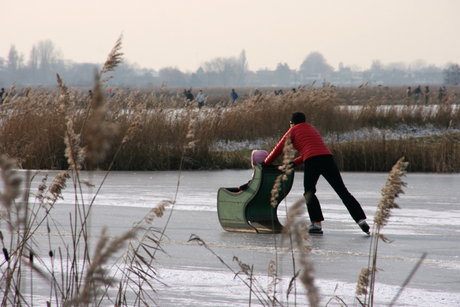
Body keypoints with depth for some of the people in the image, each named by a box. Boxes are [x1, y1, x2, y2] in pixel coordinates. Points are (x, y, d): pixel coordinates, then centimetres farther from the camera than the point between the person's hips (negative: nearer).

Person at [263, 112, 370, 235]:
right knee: (342, 191, 5)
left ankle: (317, 223, -8)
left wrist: (266, 163, 27)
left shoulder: (294, 130, 15)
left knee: (309, 193, 7)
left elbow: (279, 149, 16)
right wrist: (293, 163, 43)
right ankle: (361, 219, -3)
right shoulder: (312, 129, 35)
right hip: (328, 157, 5)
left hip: (312, 161, -5)